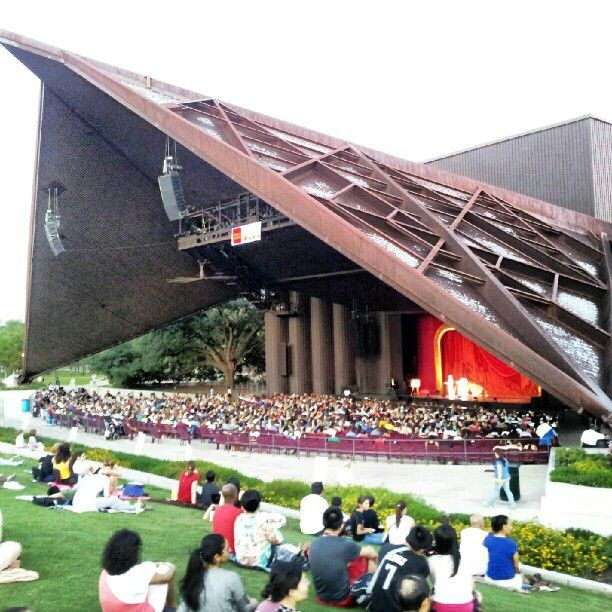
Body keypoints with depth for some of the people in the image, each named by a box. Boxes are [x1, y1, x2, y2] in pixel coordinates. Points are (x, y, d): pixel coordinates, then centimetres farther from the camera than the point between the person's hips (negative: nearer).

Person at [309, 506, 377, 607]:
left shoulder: (314, 544, -4)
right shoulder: (345, 544, -19)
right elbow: (372, 553, 0)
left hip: (322, 598, 5)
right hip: (343, 599, -5)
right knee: (368, 557, 7)